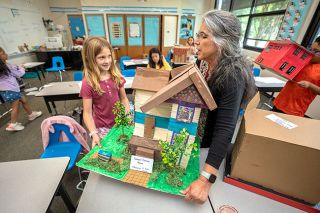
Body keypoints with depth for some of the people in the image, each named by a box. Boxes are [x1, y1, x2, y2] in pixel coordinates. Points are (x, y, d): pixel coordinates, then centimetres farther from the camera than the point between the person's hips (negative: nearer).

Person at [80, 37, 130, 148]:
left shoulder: (116, 76, -4)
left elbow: (123, 98, 4)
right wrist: (94, 133, -23)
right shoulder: (88, 83, -14)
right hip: (102, 127, -3)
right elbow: (87, 112, -12)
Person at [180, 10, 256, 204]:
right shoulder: (204, 63, -7)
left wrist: (206, 179, -39)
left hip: (209, 143, -6)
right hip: (193, 134, 7)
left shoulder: (232, 75, -30)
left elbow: (225, 129, -36)